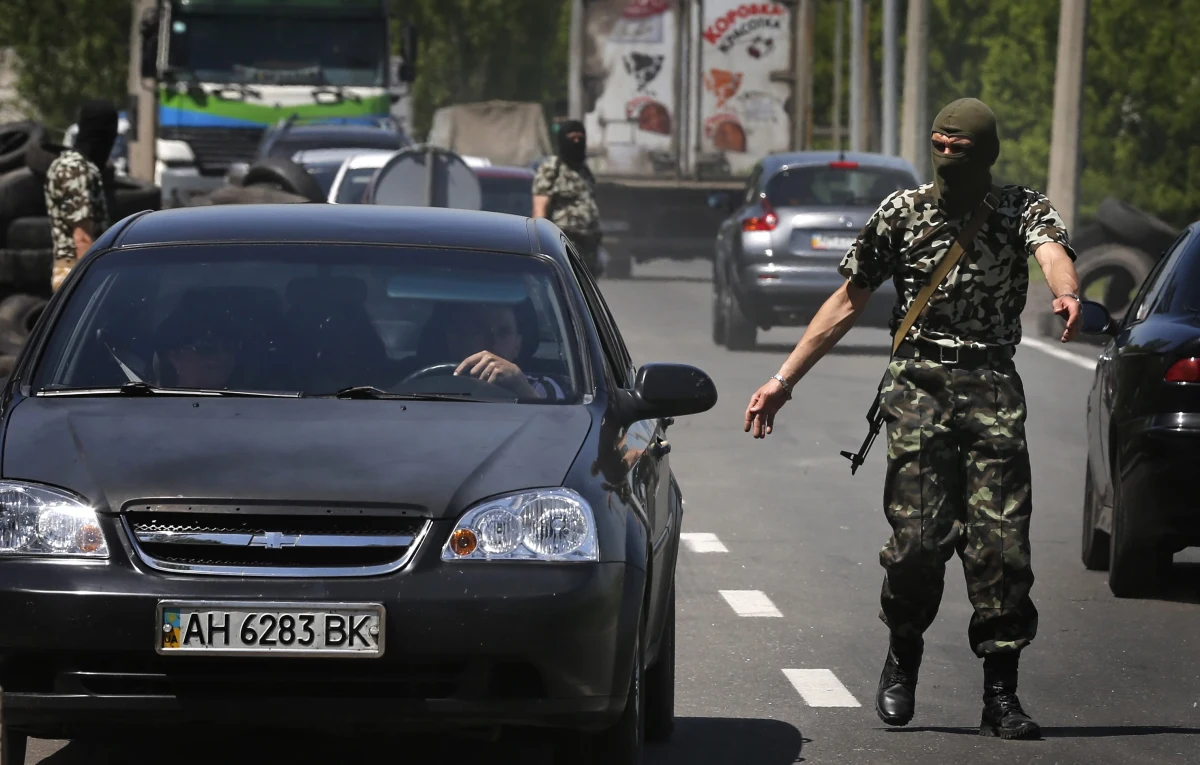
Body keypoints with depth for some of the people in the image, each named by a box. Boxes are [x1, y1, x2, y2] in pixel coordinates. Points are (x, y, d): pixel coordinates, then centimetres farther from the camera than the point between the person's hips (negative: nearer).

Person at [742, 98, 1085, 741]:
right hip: (918, 384, 0)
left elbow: (1053, 252, -17)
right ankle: (902, 659, 15)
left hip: (994, 390, 0)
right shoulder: (902, 213, 10)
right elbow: (847, 302, 14)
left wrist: (1066, 293, -43)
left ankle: (1001, 694, -4)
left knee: (1000, 541, -9)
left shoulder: (1022, 210, 6)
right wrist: (783, 381, 10)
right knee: (919, 537, -11)